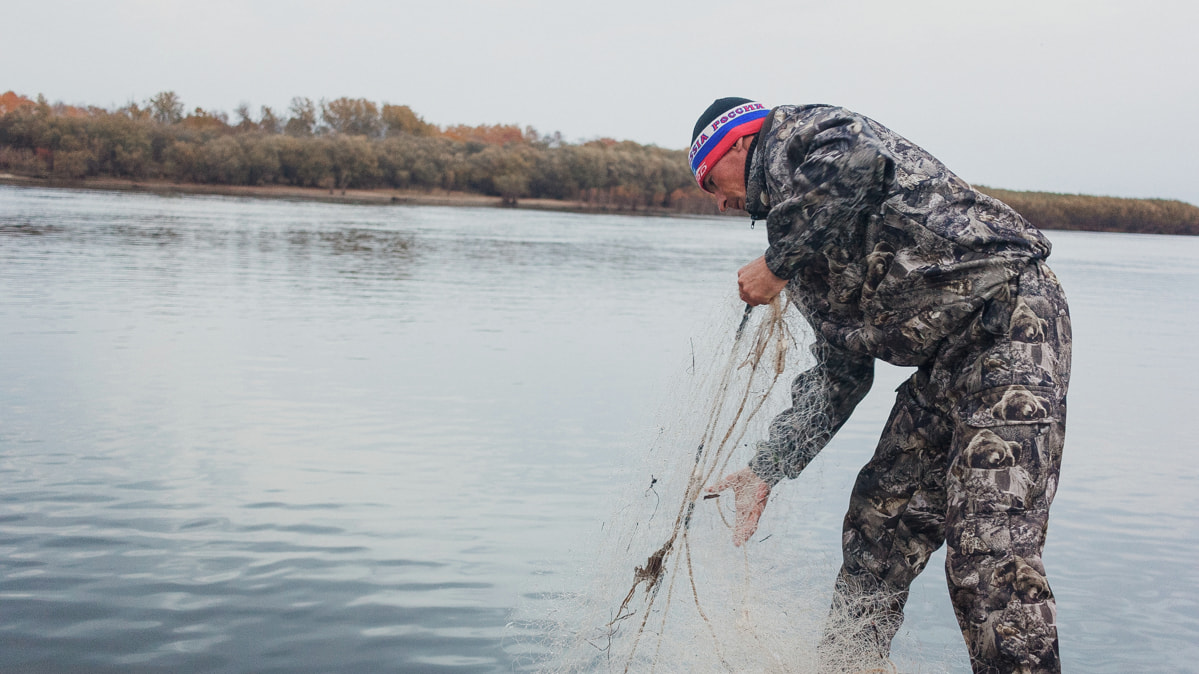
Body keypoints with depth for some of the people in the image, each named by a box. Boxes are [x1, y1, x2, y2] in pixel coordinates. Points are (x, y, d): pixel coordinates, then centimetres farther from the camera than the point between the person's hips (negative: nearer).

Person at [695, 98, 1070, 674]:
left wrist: (777, 264, -13)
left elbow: (859, 165, -25)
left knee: (988, 552, -16)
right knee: (878, 525, 15)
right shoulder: (804, 244, 24)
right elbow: (841, 376, 22)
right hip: (945, 364, 10)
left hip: (1007, 318, -10)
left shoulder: (792, 134, 2)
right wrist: (765, 471, 20)